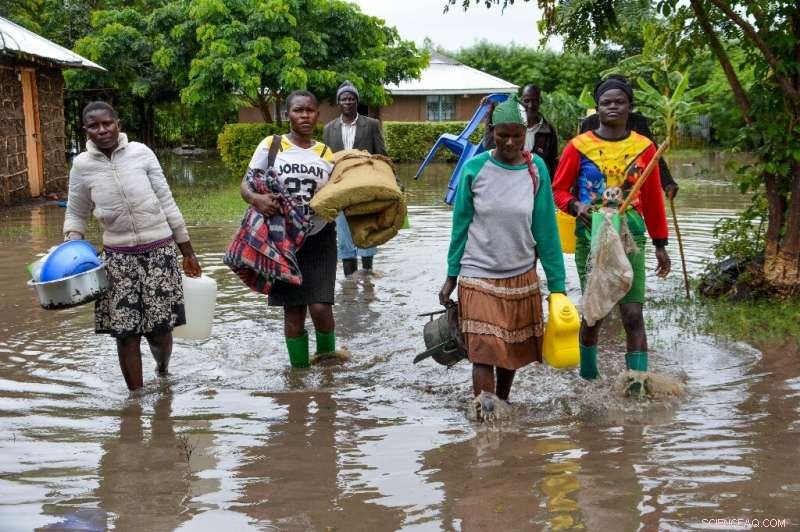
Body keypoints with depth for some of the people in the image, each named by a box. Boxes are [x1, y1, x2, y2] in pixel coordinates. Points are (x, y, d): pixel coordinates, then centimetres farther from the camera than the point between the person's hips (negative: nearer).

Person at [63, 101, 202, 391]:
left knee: (159, 328, 1)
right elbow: (75, 215, 10)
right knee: (125, 332, -3)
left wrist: (188, 252, 4)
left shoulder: (141, 152, -5)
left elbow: (167, 203, 1)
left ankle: (163, 372, 34)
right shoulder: (82, 165, -2)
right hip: (118, 256, 1)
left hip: (159, 250, -1)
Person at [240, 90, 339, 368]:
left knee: (320, 307, -10)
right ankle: (300, 369, 20)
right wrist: (257, 199, -24)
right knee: (293, 310, 5)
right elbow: (246, 185, -3)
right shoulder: (271, 146, -1)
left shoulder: (326, 153, 6)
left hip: (319, 239, 1)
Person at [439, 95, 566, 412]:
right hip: (478, 277, -2)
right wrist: (451, 277, 2)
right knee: (483, 354, -11)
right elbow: (460, 225, 0)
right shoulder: (475, 169, -7)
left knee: (513, 351, 14)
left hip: (522, 277, 2)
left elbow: (545, 229, -1)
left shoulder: (536, 169, -4)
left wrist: (557, 284, -2)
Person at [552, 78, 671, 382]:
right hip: (590, 239, 0)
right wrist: (575, 205, -16)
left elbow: (653, 199, 11)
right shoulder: (579, 146, -1)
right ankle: (587, 379, 26)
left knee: (633, 315, -6)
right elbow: (558, 190, 5)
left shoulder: (644, 147, 5)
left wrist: (660, 245, 13)